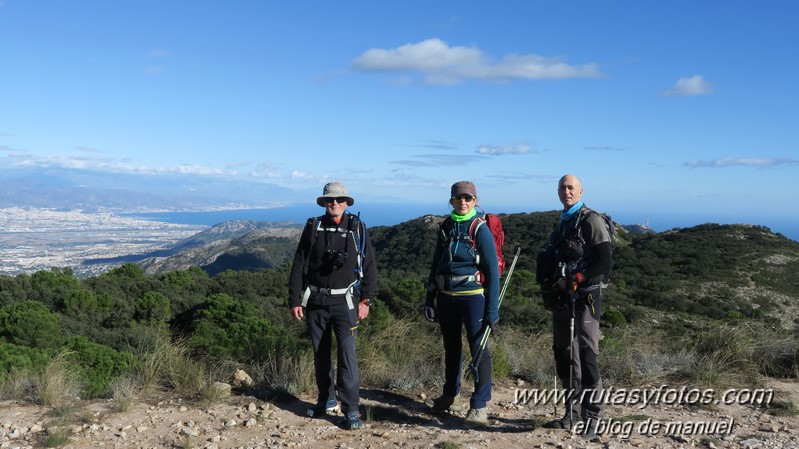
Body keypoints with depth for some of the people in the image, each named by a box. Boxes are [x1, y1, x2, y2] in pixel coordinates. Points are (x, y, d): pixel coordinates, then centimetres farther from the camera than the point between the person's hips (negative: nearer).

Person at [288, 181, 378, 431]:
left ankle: (351, 410, -3)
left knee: (347, 354, -9)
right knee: (320, 354, 12)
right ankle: (326, 400, 28)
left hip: (345, 302, -2)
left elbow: (369, 267, 3)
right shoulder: (313, 227, 2)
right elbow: (298, 266, 4)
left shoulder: (357, 229, 0)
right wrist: (295, 300, 1)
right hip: (315, 301, 2)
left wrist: (366, 300, -3)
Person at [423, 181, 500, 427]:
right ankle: (451, 396, 33)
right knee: (451, 348, 17)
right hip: (447, 297, 6)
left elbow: (492, 271, -9)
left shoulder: (481, 230, -8)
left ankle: (480, 406, 3)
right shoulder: (446, 228, 8)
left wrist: (492, 308, -13)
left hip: (473, 296, -6)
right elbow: (435, 266, 13)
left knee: (479, 349, -5)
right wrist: (429, 300, 10)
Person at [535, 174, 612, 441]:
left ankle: (593, 417, -4)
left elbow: (606, 262, -15)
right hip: (562, 299, 8)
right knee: (564, 356, 12)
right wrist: (548, 284, 6)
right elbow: (548, 259, 23)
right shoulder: (562, 224, 18)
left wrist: (575, 279, -20)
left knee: (586, 356, -12)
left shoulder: (591, 221, -7)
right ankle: (574, 412, 23)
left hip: (585, 298, -8)